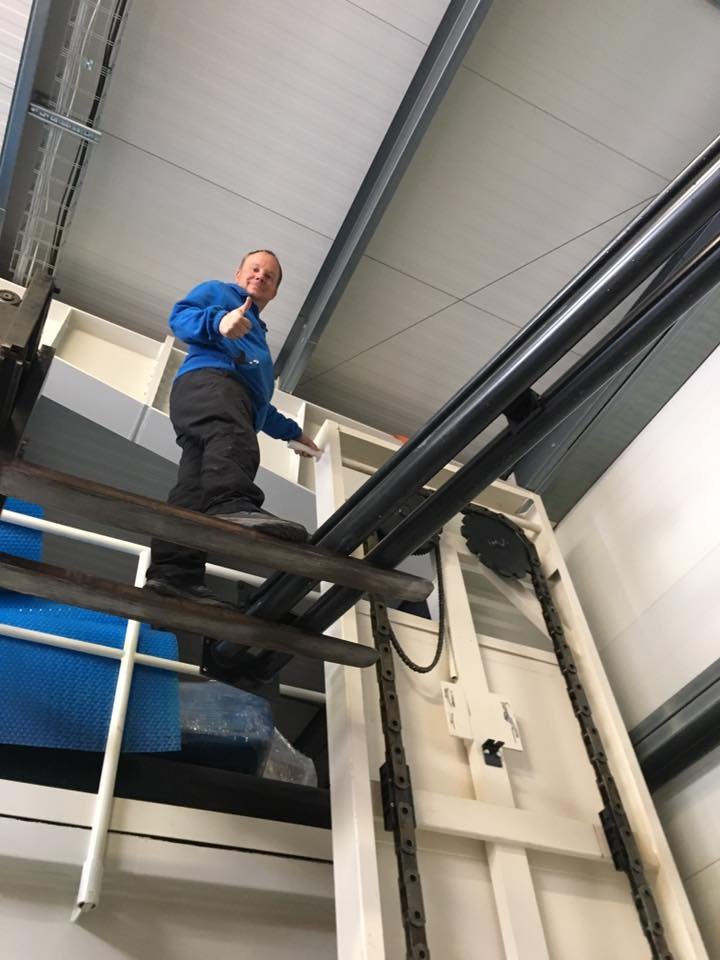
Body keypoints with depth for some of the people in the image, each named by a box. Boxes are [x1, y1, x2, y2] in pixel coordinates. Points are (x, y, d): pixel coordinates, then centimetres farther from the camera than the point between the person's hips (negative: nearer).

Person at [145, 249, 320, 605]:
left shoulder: (256, 336, 48)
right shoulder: (217, 291, 27)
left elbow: (256, 405, 50)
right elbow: (180, 317, 6)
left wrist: (292, 431, 52)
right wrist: (218, 322, -14)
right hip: (210, 378, -6)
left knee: (196, 487, -15)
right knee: (231, 437, -38)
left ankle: (174, 573, -33)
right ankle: (235, 508, -66)